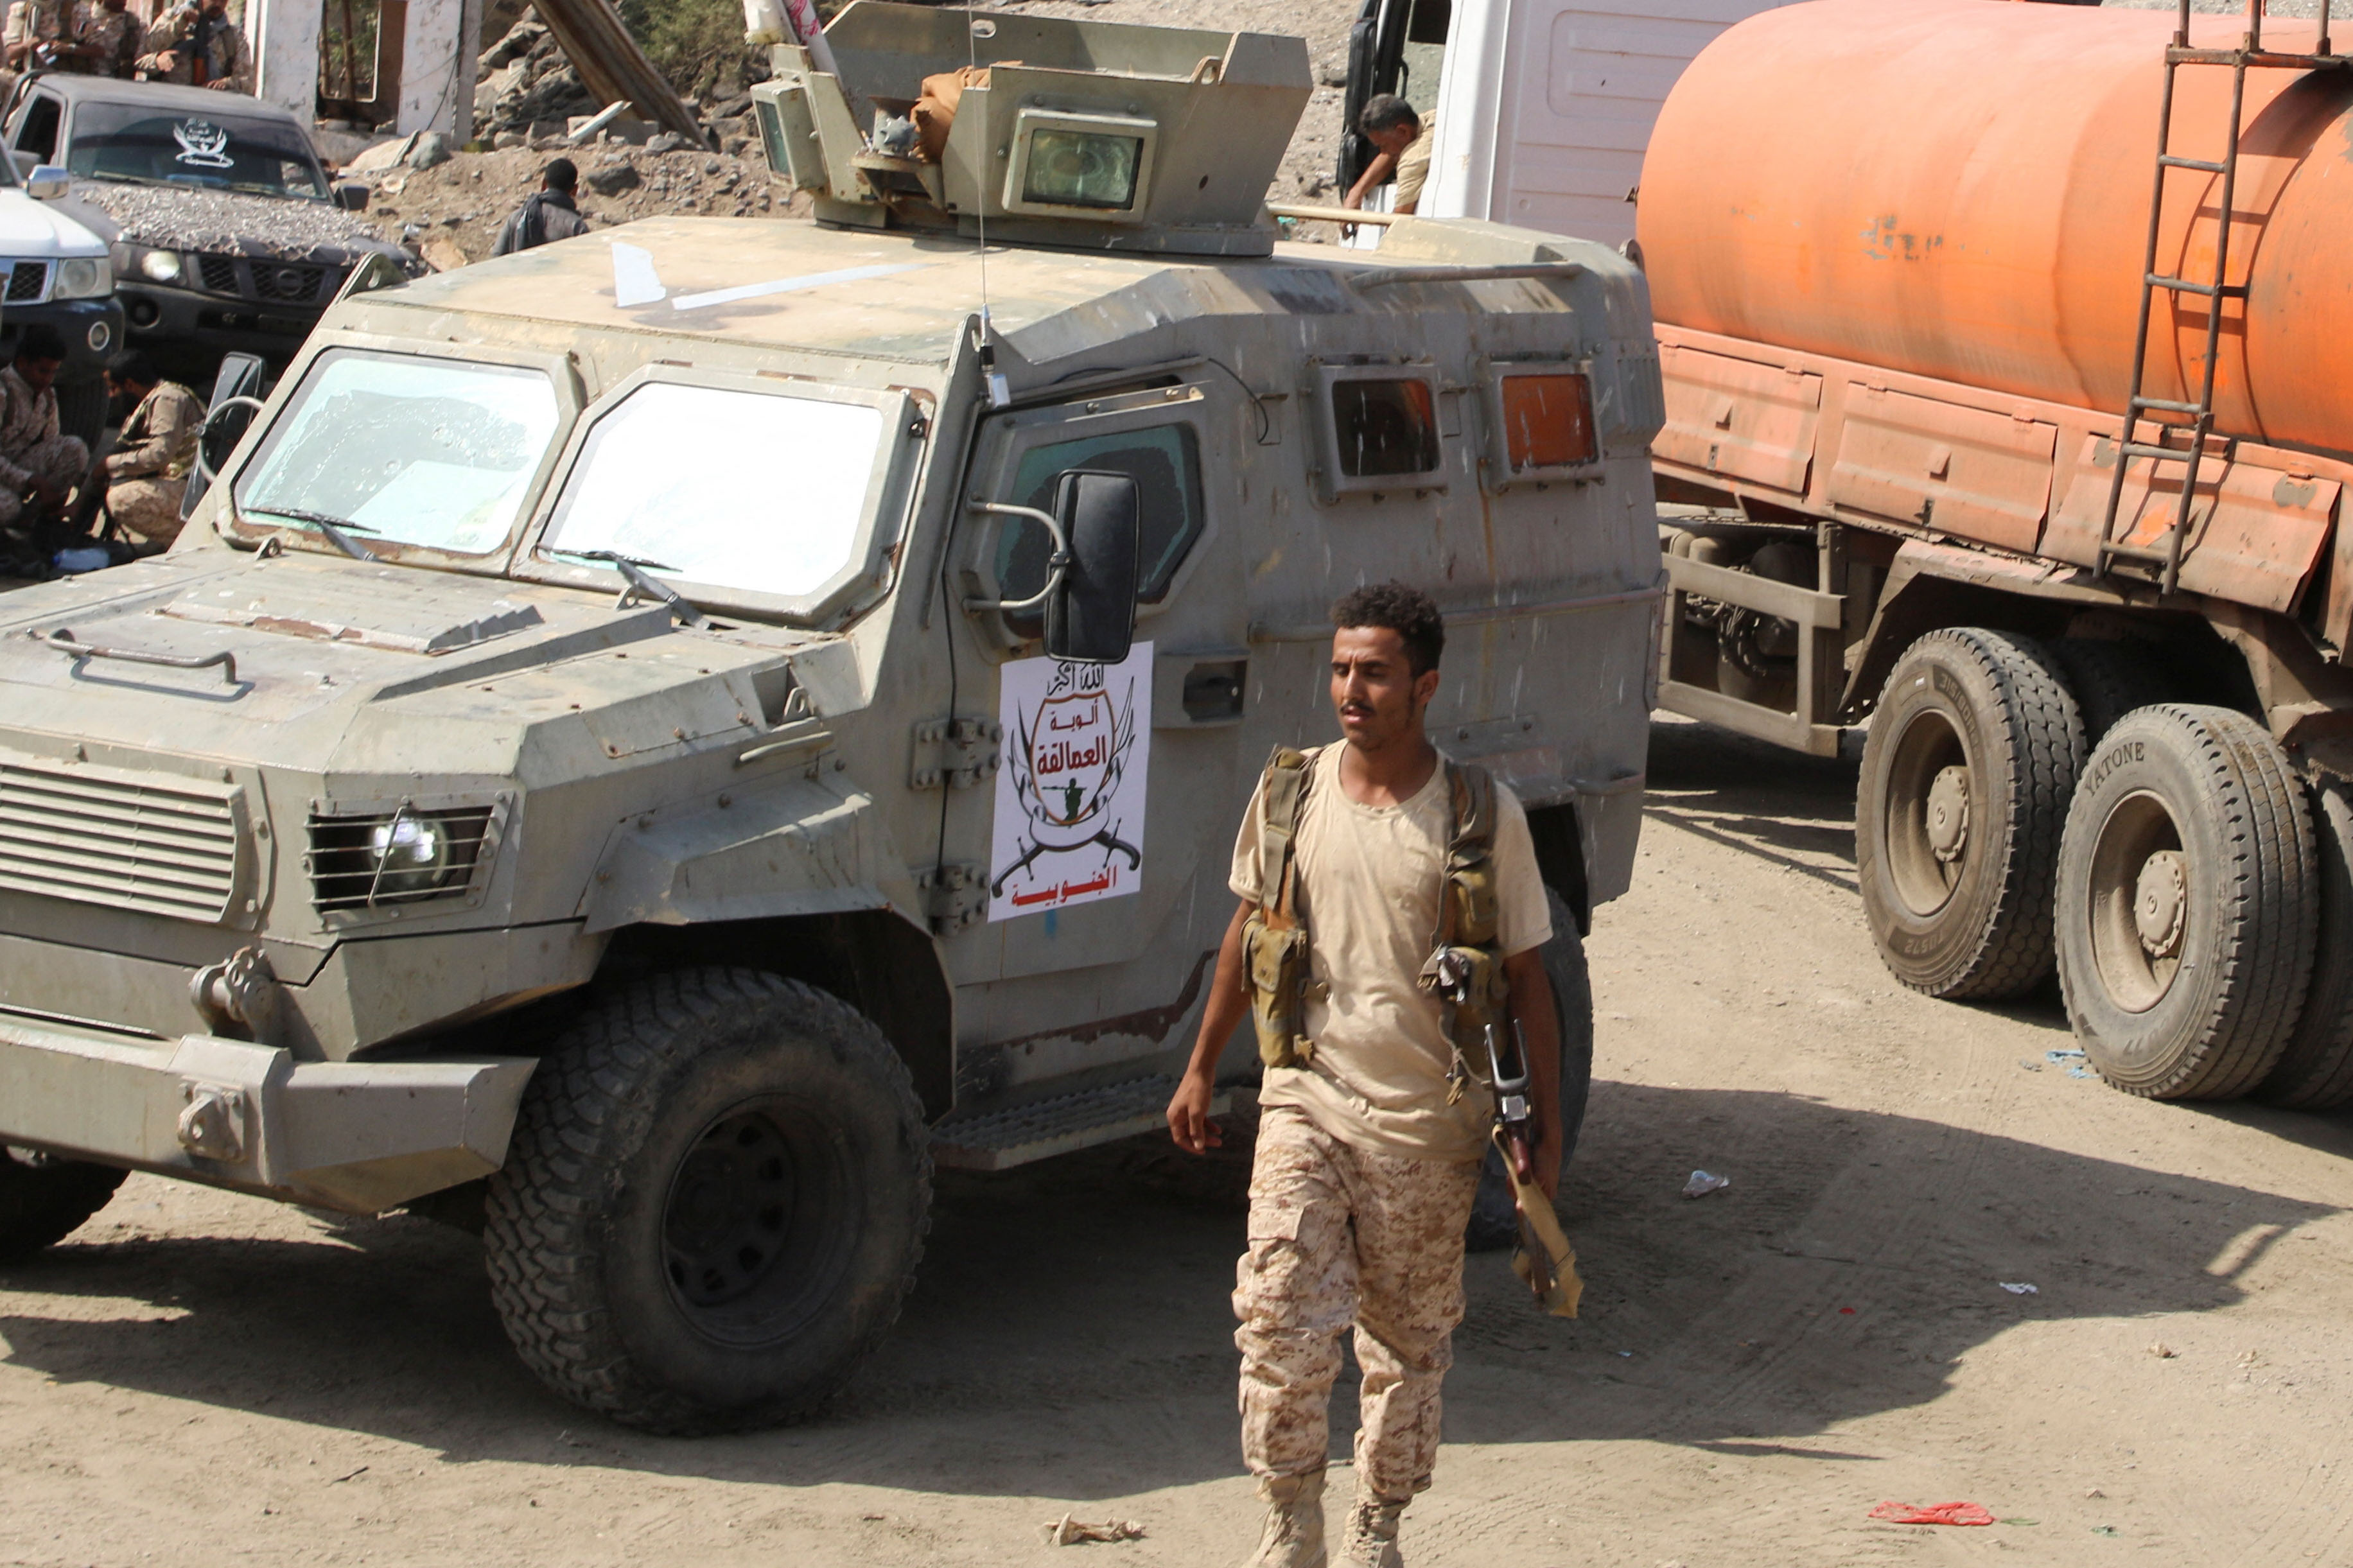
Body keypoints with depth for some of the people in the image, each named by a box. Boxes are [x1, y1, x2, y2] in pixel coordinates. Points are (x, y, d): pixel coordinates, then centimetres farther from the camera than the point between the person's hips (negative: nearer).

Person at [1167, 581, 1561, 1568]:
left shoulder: (1482, 817, -5)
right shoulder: (1289, 795, 2)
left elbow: (1527, 978, 0)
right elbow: (1248, 933, 16)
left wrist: (1545, 1127, -1)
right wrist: (1201, 1068, 18)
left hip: (1428, 1125, -1)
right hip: (1307, 1102, 1)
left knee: (1409, 1343, 10)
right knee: (1283, 1318, -12)